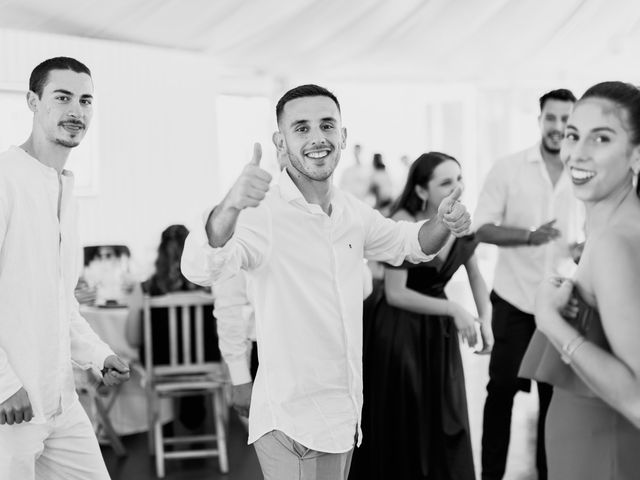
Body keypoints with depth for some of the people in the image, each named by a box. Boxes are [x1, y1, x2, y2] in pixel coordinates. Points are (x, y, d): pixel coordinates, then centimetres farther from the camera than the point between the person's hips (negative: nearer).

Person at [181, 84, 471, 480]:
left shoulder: (352, 212, 5)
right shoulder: (262, 214, -18)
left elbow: (409, 243, 22)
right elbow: (200, 269, -35)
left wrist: (444, 224, 0)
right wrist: (229, 207, -55)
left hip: (345, 416, 7)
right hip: (293, 425, -7)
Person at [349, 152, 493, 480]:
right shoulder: (403, 224, -22)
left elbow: (476, 277, 5)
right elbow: (395, 294, -24)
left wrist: (485, 320, -12)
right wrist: (453, 309, -28)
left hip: (440, 330, 5)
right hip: (398, 330, -5)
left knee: (445, 424, 11)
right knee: (401, 426, 7)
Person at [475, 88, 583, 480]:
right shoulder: (508, 168, -4)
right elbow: (481, 228, -7)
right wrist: (529, 235, -23)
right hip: (514, 300, -2)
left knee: (556, 391, 8)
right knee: (502, 387, 6)